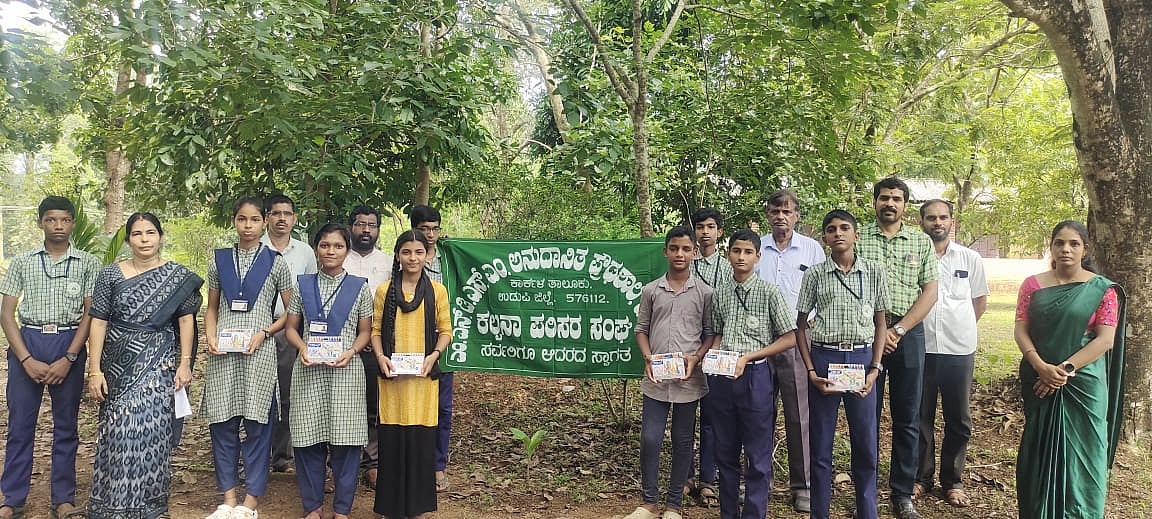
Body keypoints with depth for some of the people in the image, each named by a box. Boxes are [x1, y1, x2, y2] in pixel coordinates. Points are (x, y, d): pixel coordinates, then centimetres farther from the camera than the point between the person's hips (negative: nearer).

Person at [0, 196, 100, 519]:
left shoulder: (88, 263, 2)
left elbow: (90, 313, -1)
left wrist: (68, 359, -10)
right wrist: (27, 359, -8)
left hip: (69, 345, -1)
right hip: (26, 344, 1)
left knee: (66, 425, 7)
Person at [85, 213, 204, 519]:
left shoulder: (178, 276, 2)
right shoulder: (110, 275, 3)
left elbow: (186, 319, 2)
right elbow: (98, 322, 1)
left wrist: (184, 363, -4)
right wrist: (95, 370, -5)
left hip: (158, 366, -1)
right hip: (119, 366, 1)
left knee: (150, 432, -2)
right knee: (118, 433, 0)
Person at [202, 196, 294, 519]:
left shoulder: (275, 262, 3)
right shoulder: (219, 261, 10)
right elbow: (212, 309, 15)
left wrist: (263, 332, -9)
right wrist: (210, 337, -2)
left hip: (259, 351, -2)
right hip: (223, 352, 3)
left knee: (256, 423, 0)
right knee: (222, 423, 4)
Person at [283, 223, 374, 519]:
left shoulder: (359, 287, 4)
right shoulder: (303, 284, 8)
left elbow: (365, 331, 7)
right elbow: (291, 328, 10)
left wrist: (350, 352, -12)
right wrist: (302, 348, -10)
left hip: (346, 370, -1)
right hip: (308, 370, 1)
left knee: (345, 439, 0)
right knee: (309, 439, 3)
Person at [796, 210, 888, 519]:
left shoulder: (873, 272, 4)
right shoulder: (815, 274, 1)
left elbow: (880, 323, 8)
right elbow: (800, 325, 5)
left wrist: (875, 368, -2)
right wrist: (811, 371, -3)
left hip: (861, 359, 1)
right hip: (823, 358, -1)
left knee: (866, 446, 7)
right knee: (821, 445, 6)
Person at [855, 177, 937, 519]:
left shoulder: (922, 242, 8)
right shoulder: (857, 239, 3)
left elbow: (930, 292, 3)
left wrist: (899, 330, -8)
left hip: (908, 334, 1)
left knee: (907, 418, 5)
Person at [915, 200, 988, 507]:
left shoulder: (970, 258, 4)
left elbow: (980, 302, 13)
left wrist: (960, 328, 10)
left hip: (959, 350, 1)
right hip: (920, 348, -1)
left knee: (958, 420, 8)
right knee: (921, 417, 8)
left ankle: (953, 481, 21)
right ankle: (921, 477, 21)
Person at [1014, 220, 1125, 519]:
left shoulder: (1102, 289, -2)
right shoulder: (1033, 285, 4)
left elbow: (1105, 339, -8)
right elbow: (1021, 331, -1)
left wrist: (1066, 369, -16)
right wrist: (1042, 367, -15)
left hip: (1083, 385, -2)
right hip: (1039, 382, 2)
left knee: (1080, 456, 4)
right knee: (1038, 452, 8)